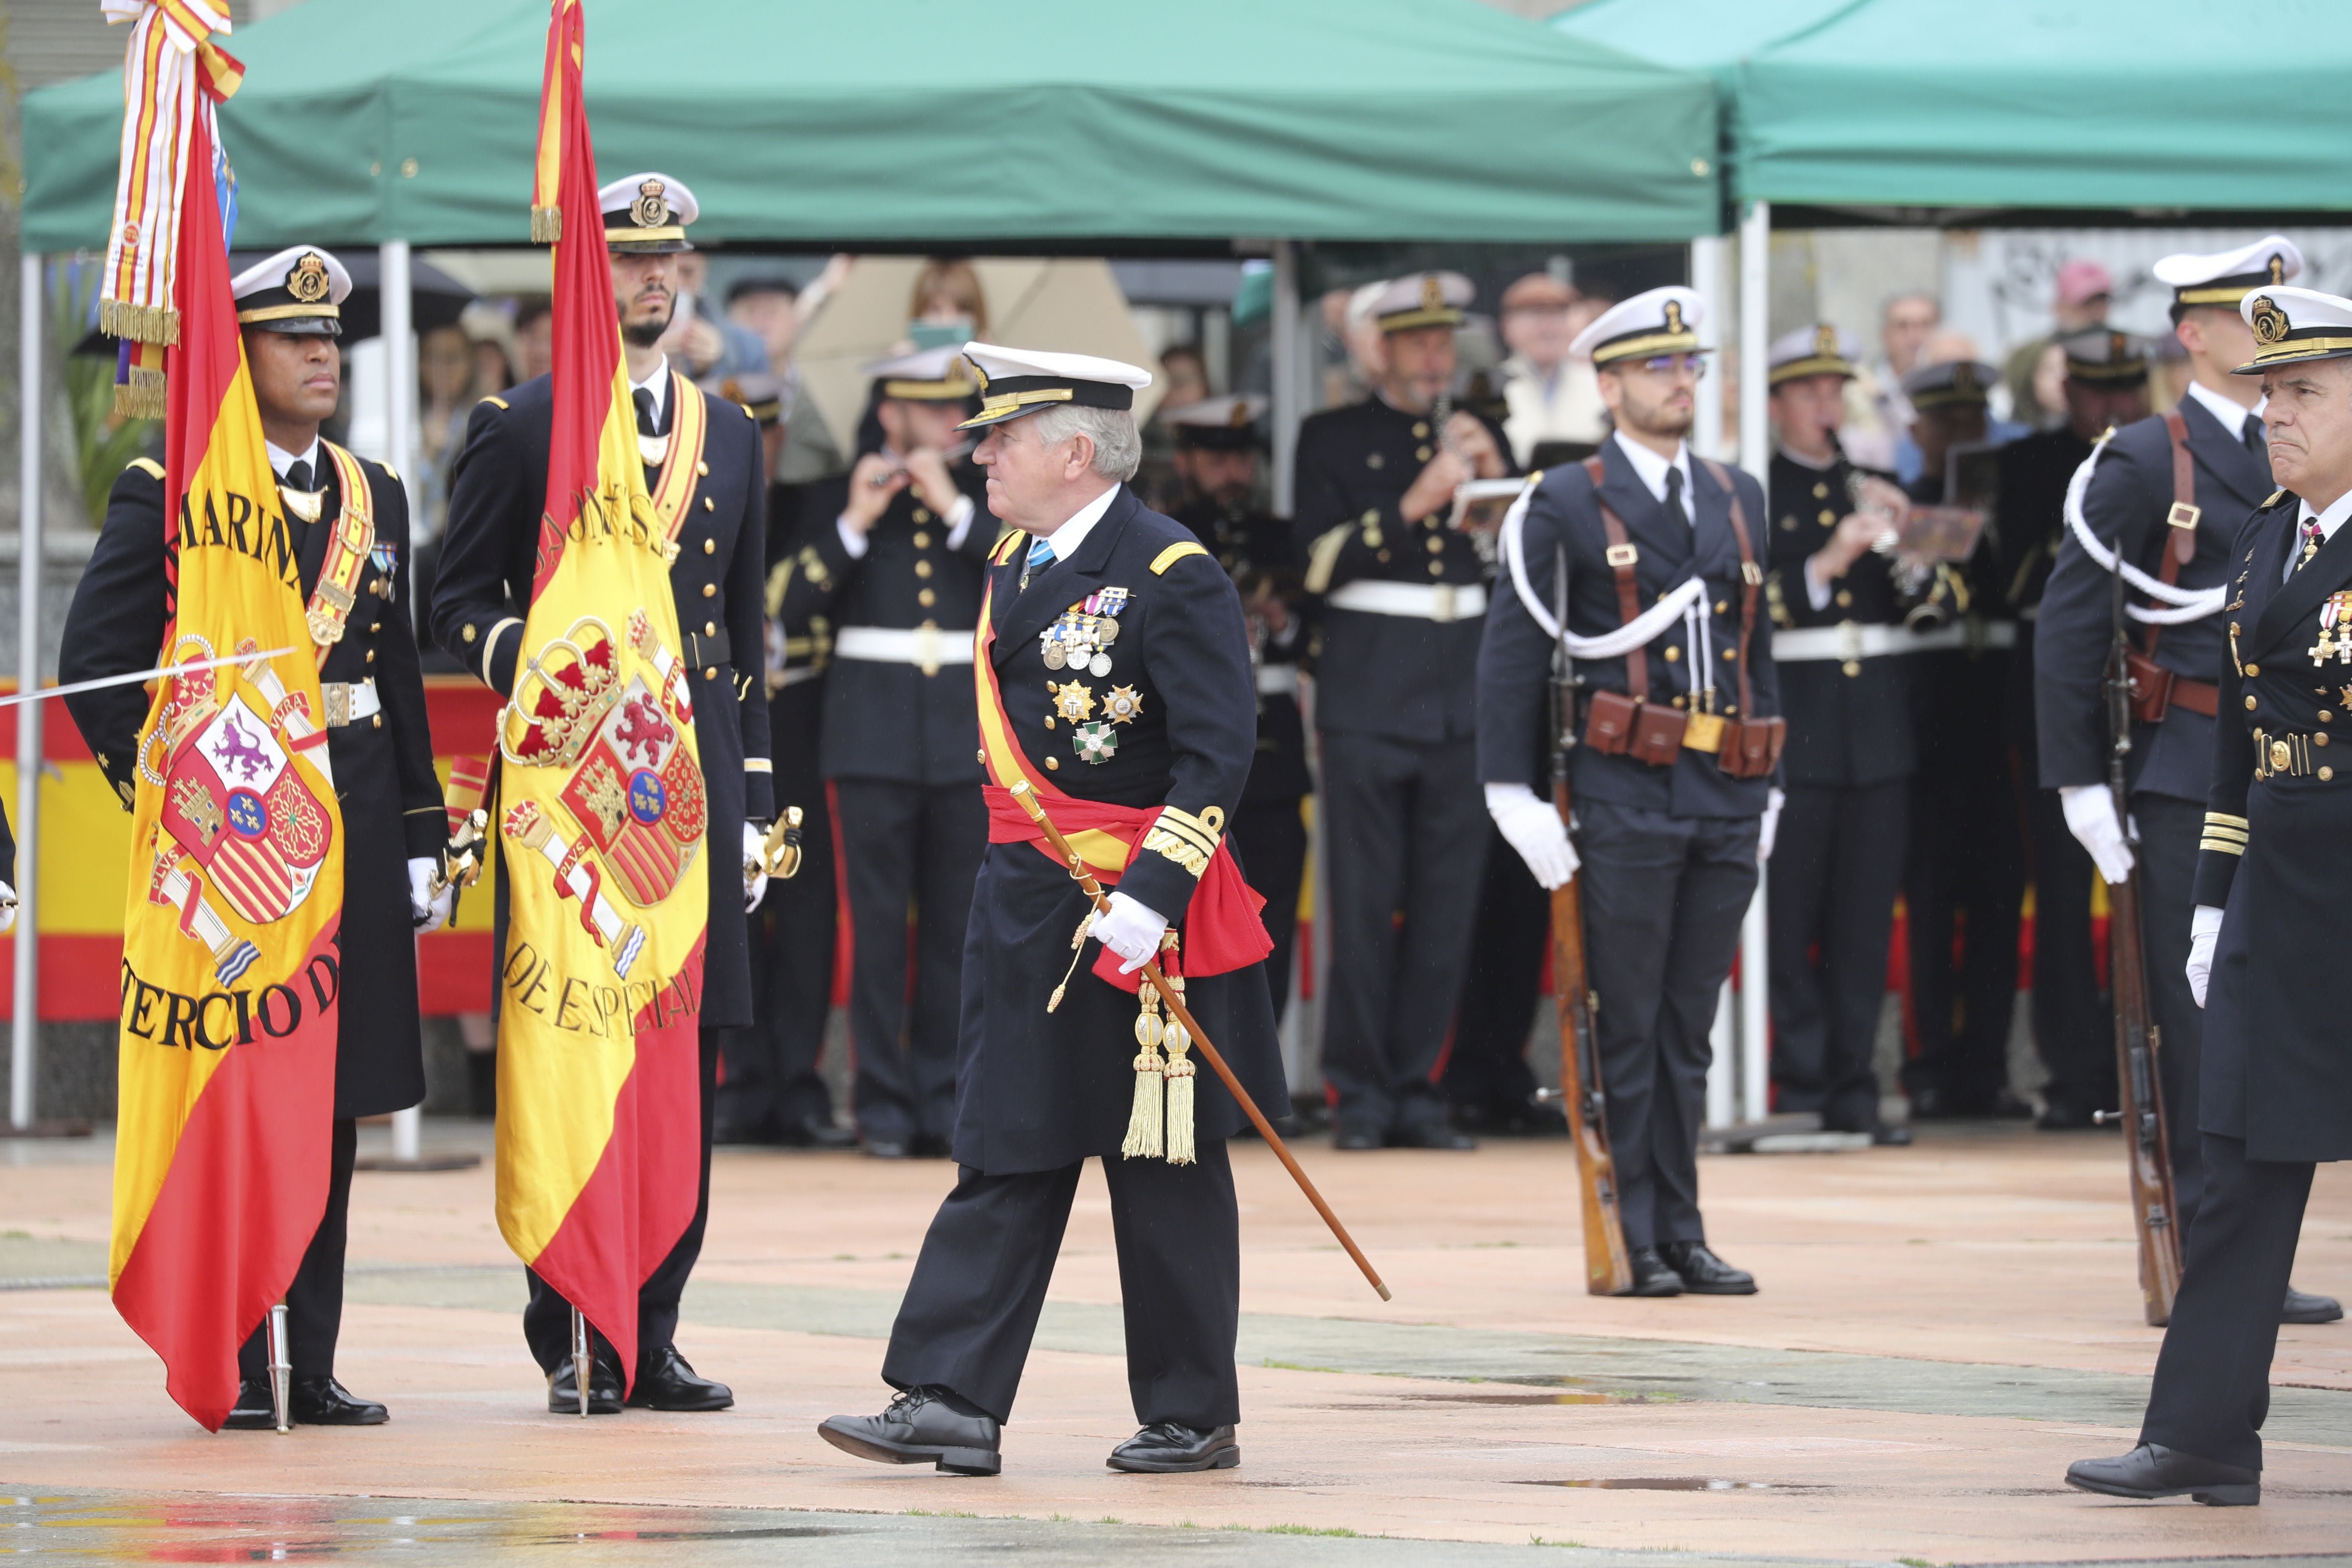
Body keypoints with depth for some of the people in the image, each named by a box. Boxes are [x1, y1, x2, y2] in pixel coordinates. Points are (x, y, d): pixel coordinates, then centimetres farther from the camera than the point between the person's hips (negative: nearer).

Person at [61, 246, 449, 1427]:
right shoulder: (169, 496, -4)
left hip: (355, 830, 6)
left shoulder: (374, 496, 14)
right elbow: (95, 664, -6)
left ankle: (308, 1366, 12)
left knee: (333, 1105, 6)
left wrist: (423, 839, 14)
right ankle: (232, 1372, 1)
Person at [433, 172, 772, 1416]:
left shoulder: (728, 435, 15)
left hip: (694, 777, 4)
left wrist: (754, 802, 14)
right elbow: (458, 602, 2)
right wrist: (527, 662, -19)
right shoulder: (519, 426, 1)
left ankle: (651, 1337, 10)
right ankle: (571, 1343, 2)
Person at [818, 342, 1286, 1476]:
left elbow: (1218, 754, -18)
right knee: (1006, 1158, 3)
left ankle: (1193, 1416, 13)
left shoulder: (1172, 575, -14)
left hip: (1138, 912, -7)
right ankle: (953, 1404, 0)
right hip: (1024, 907, 7)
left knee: (1164, 1171, 3)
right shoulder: (1014, 565, 11)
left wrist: (1148, 898, -25)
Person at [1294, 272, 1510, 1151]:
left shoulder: (1477, 438, 16)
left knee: (1446, 906, 2)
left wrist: (1495, 476, -4)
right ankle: (1360, 1091, 1)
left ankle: (1415, 1086, 8)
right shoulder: (1334, 439, 6)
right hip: (1371, 698, -3)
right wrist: (1413, 506, -15)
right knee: (1364, 904, -4)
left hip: (1463, 702, 3)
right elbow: (1321, 562, -6)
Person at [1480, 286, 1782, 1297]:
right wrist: (1514, 796, -9)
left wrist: (1768, 792, 17)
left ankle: (1681, 1234, 13)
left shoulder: (1739, 500, 16)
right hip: (1625, 798, -5)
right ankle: (1632, 1240, 3)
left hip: (1727, 802, 5)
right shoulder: (1569, 503, 0)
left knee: (1689, 1031, 9)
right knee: (1628, 1032, -2)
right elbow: (1512, 654, -2)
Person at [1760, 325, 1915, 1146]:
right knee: (1789, 916, -4)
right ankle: (1799, 1085, 0)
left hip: (1879, 719, 4)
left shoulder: (1874, 487, 16)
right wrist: (1827, 564, -18)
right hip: (1794, 720, -4)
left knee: (1867, 915, 3)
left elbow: (1911, 607, 13)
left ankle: (1852, 1087, 6)